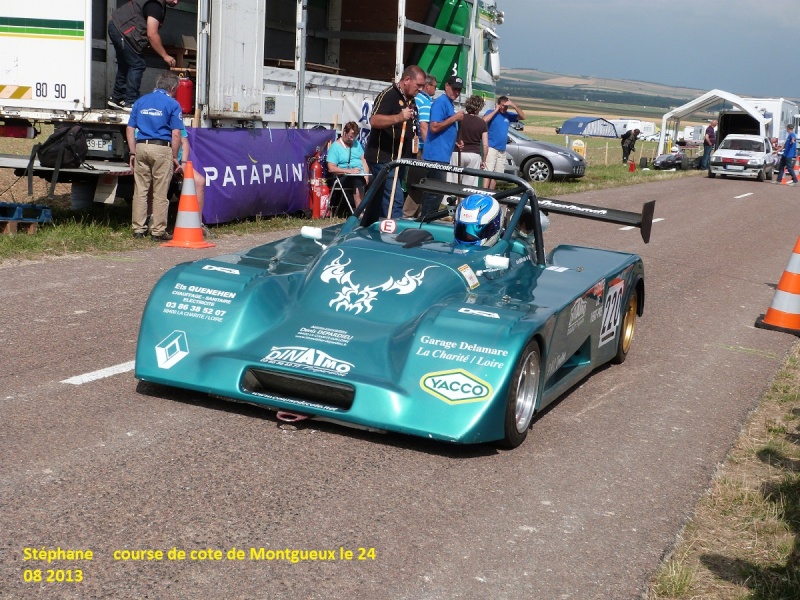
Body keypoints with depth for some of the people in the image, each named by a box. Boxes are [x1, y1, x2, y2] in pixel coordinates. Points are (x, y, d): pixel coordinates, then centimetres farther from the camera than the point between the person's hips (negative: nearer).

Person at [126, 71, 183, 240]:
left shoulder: (140, 101, 14)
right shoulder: (172, 104, 0)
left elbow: (129, 129, 11)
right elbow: (176, 134, -7)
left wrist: (133, 153, 14)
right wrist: (174, 157, 0)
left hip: (141, 147, 4)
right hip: (162, 148, -4)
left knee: (140, 190, 8)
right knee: (160, 193, 1)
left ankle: (138, 229, 12)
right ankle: (158, 231, 4)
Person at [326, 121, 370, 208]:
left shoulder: (357, 144, 20)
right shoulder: (335, 147, 1)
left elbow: (364, 161, 13)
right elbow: (331, 168, -8)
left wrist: (366, 176, -6)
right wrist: (349, 171, -17)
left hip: (360, 175, 6)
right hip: (345, 177, -6)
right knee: (358, 182, -36)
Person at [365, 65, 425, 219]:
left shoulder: (410, 101, 18)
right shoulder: (388, 95, -12)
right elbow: (374, 120, -26)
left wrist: (413, 136, 16)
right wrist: (399, 117, -37)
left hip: (399, 159, 9)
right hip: (383, 158, -9)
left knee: (381, 201, 12)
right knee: (395, 201, -16)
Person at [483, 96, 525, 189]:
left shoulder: (508, 115, 13)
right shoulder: (491, 112, -1)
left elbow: (522, 116, 3)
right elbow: (484, 120, -20)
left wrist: (514, 105, -8)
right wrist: (496, 110, -12)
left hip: (502, 150, 6)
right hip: (491, 148, -6)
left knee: (496, 174, 9)